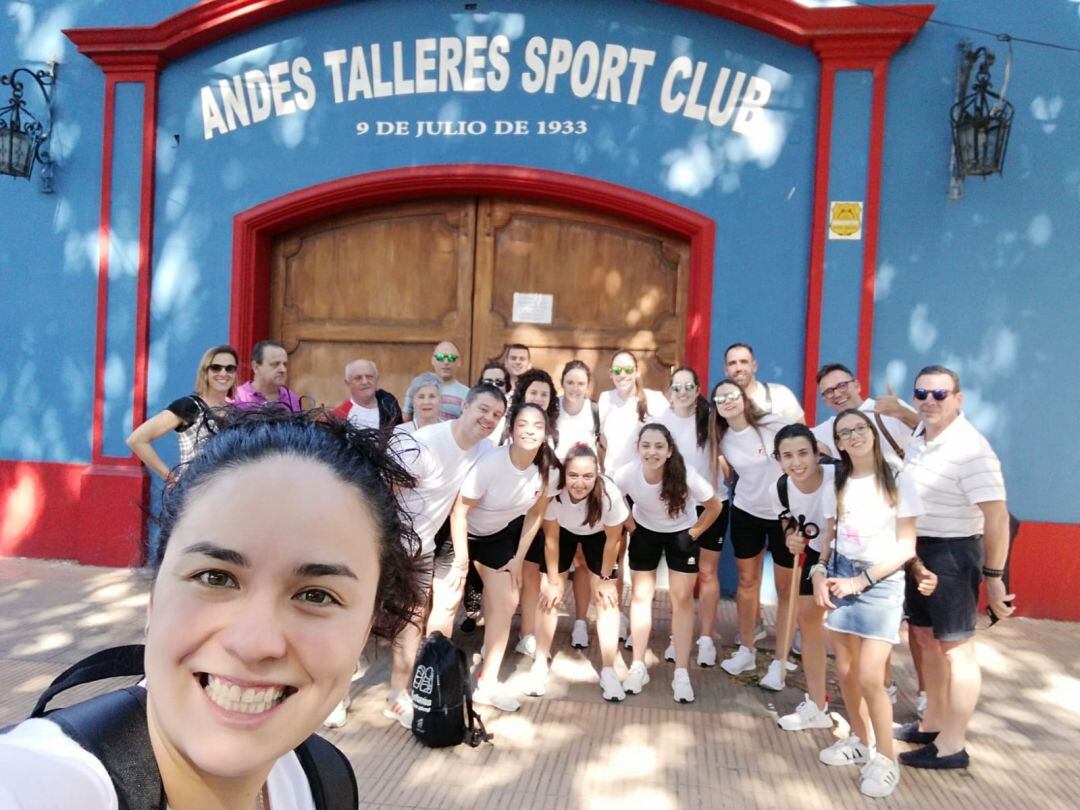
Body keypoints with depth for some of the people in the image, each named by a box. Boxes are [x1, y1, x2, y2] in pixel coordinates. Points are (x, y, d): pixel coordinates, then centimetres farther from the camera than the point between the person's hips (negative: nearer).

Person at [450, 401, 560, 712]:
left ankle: (487, 684, 15)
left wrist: (518, 559, 0)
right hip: (463, 533, -4)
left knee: (506, 603, 1)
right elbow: (459, 512, -24)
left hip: (501, 535, 5)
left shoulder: (549, 470, -17)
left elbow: (535, 514, -2)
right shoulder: (491, 462, -32)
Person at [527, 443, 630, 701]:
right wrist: (553, 581, -11)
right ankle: (540, 664, 13)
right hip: (563, 531, 1)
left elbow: (612, 539, -19)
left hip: (598, 535, -1)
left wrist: (605, 578, -8)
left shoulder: (609, 493, -39)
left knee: (606, 598, -7)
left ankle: (608, 672, 4)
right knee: (550, 595, -3)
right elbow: (550, 538, -19)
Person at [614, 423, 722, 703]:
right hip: (645, 531, 1)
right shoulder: (626, 475, -31)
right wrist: (631, 527, -6)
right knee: (641, 595, 5)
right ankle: (638, 666, 18)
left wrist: (694, 533, -11)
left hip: (682, 533, -1)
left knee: (682, 599, 1)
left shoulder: (686, 476, -35)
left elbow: (715, 506, -16)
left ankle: (681, 673, 12)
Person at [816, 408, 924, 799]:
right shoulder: (837, 483, 6)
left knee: (869, 678, -9)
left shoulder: (897, 482, -6)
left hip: (881, 582, -4)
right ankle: (860, 740, 30)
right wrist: (819, 573, -9)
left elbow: (906, 547, -8)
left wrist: (860, 581, -13)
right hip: (841, 577, 4)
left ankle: (885, 757, 11)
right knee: (845, 671, 9)